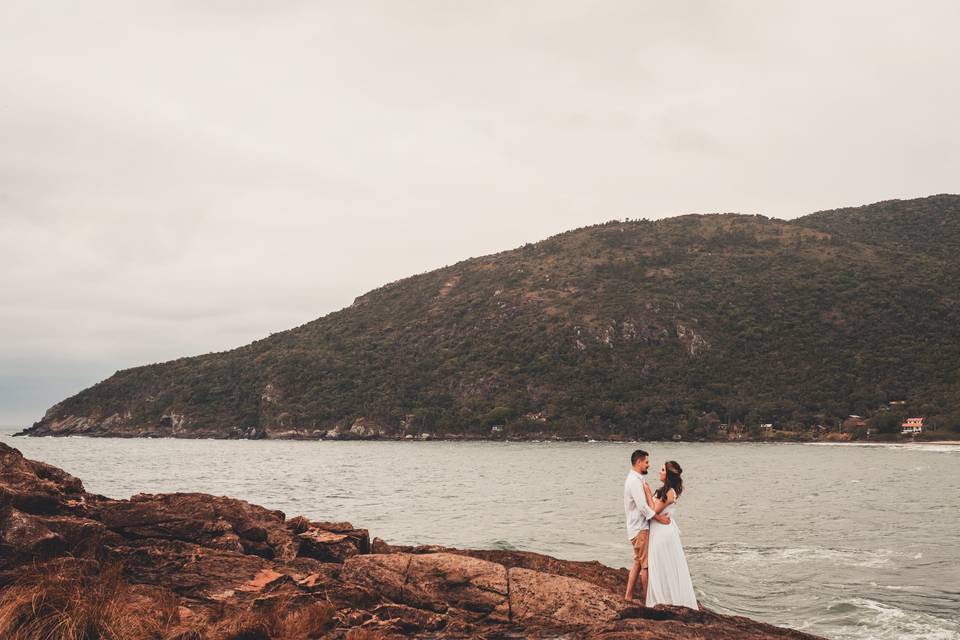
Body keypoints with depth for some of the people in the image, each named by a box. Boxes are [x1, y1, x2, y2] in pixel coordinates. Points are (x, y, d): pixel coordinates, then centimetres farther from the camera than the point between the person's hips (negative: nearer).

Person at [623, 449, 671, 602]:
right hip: (640, 529, -10)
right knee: (646, 564, -1)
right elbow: (643, 507, -24)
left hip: (638, 527, 10)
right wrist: (660, 518, -19)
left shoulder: (636, 479, 14)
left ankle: (628, 595, 17)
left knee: (638, 563, 15)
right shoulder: (635, 481, -19)